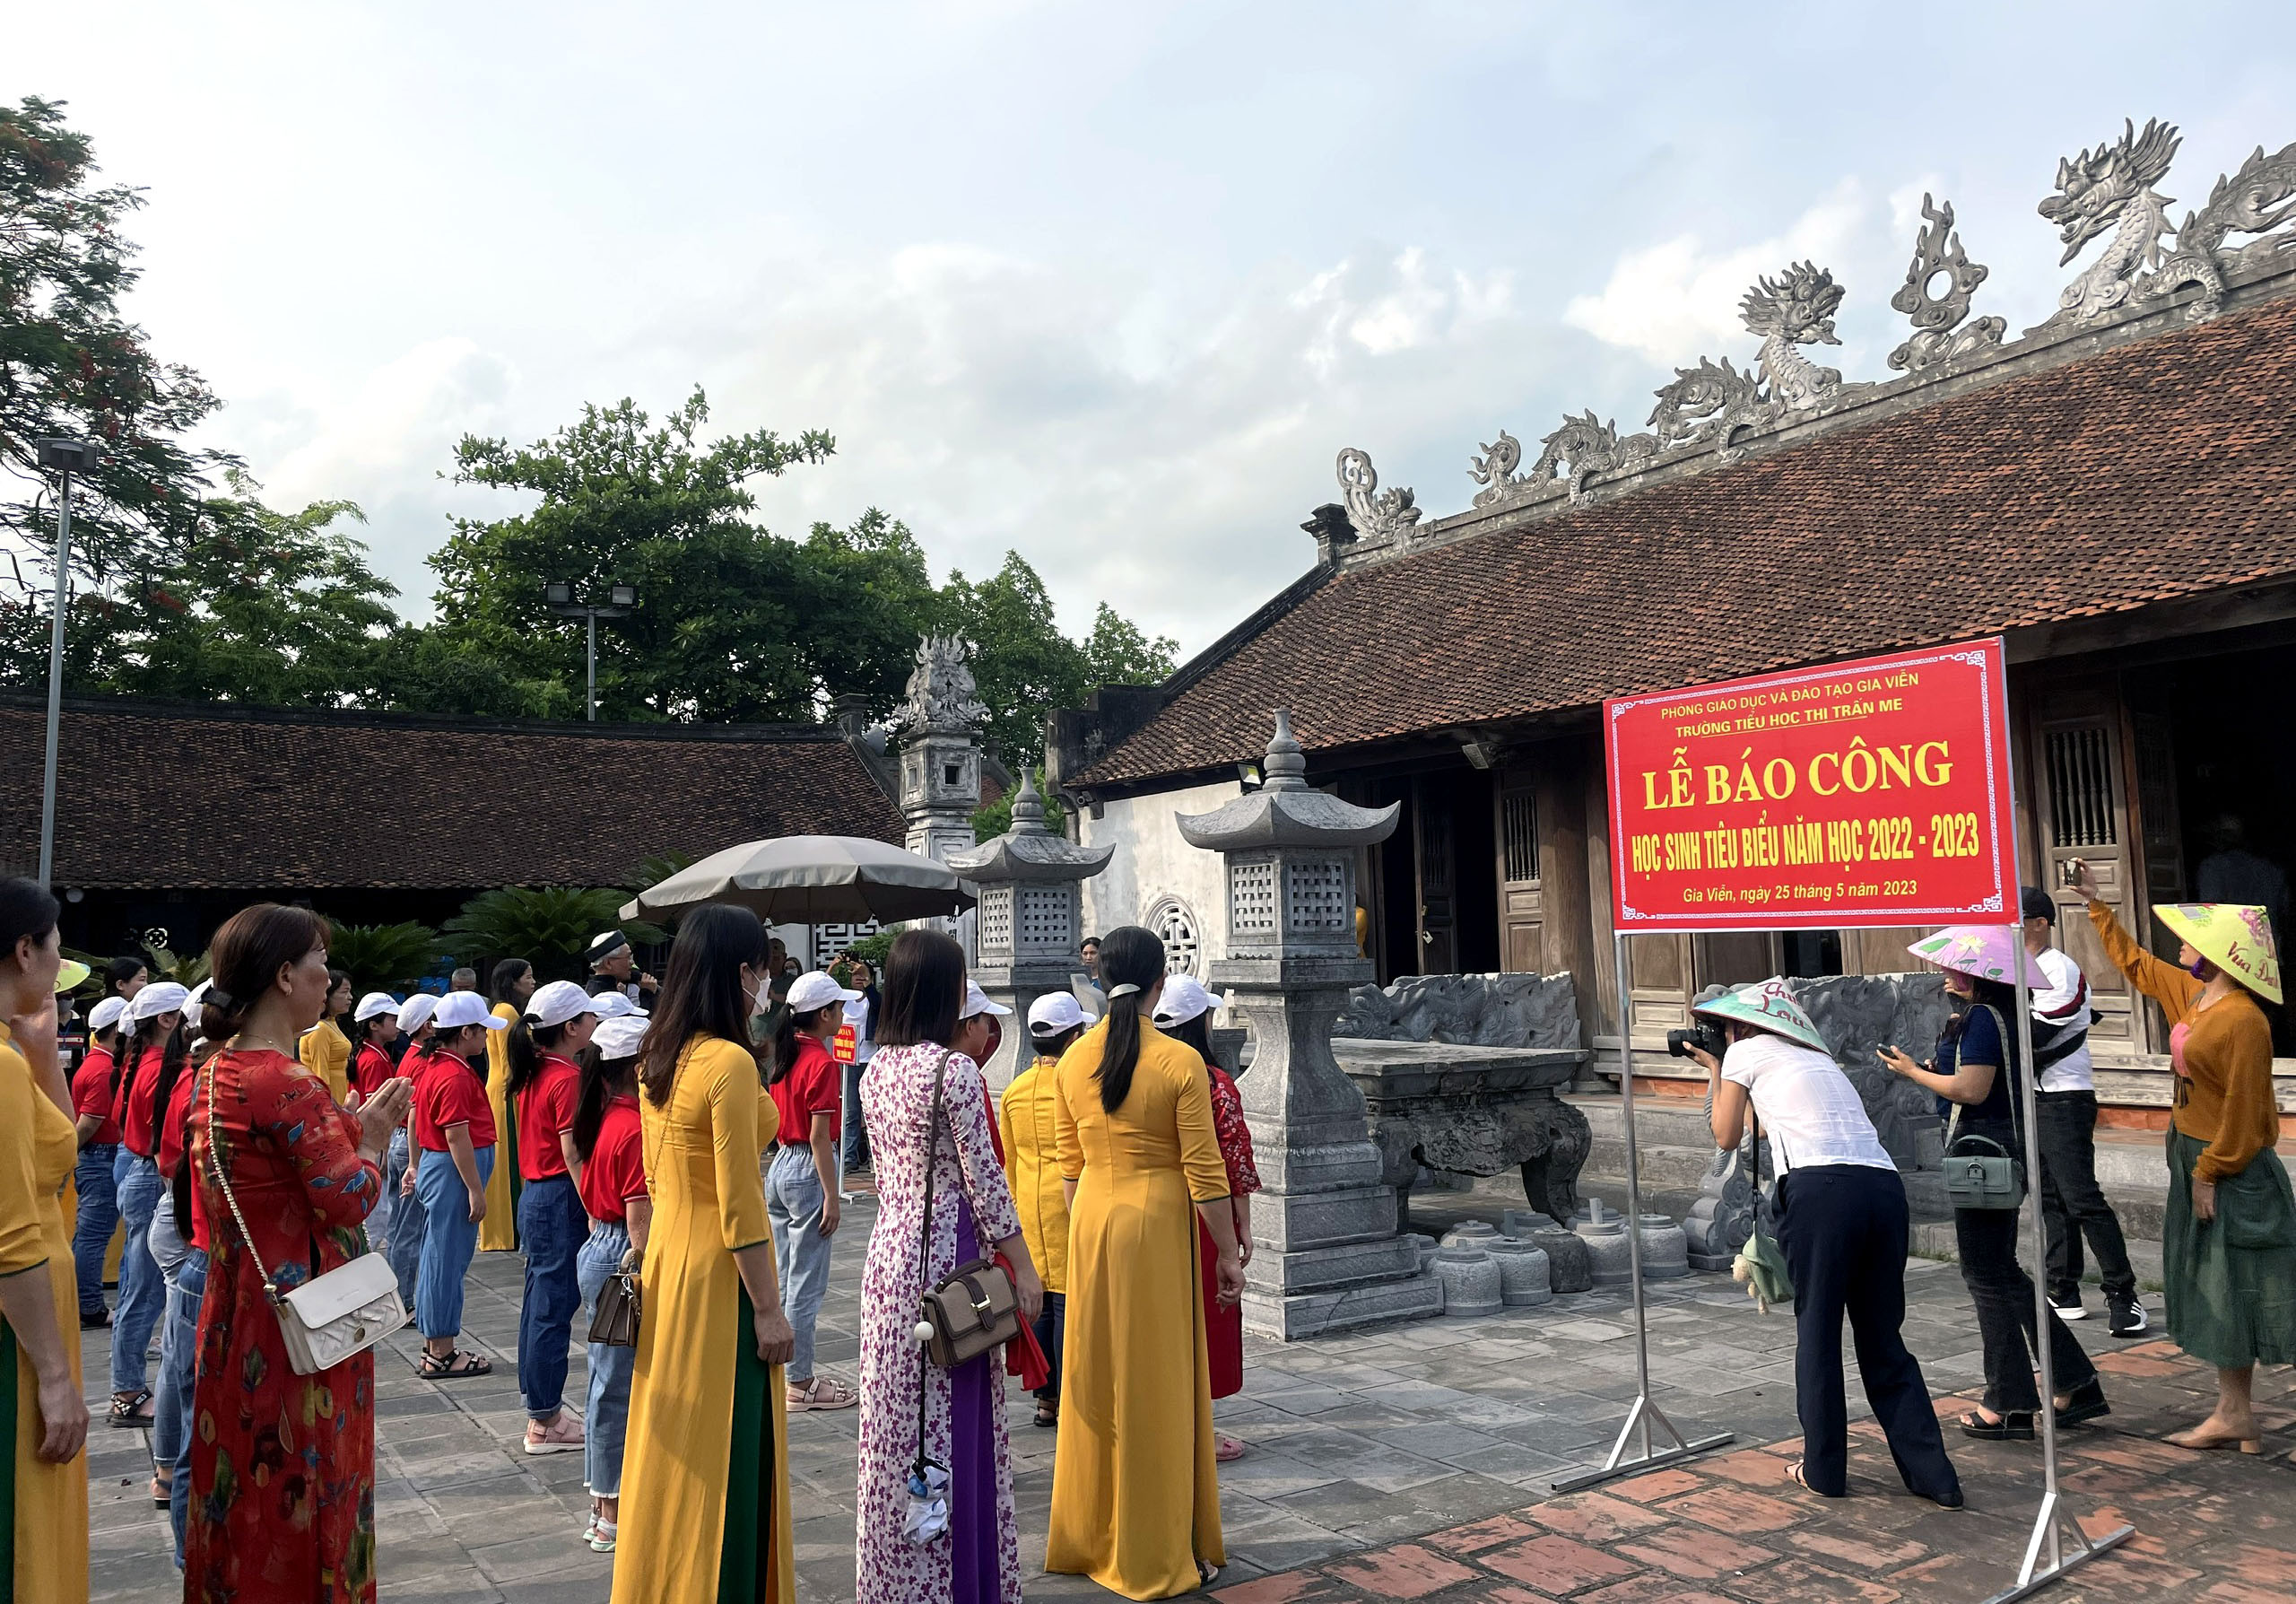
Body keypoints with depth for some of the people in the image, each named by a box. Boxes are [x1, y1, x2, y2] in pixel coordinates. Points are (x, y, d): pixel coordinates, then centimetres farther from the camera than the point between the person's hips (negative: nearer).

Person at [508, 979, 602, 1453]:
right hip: (560, 1200, -10)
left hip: (533, 1195, 10)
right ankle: (546, 1422, 8)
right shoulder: (568, 1077, -18)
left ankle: (541, 1413, 24)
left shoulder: (533, 1073, 9)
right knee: (554, 1308, -1)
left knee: (540, 1305, 15)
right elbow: (572, 1152, -20)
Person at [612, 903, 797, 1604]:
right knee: (725, 1455, 4)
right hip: (718, 1278, -9)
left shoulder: (657, 1058, 6)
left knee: (675, 1450, 19)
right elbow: (739, 1207, -20)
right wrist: (768, 1309, -14)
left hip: (665, 1258, 9)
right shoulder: (730, 1061, -20)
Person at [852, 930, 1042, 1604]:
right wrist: (1023, 1267, -8)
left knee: (897, 1417, 14)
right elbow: (983, 1180, -15)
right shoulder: (955, 1069, -16)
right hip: (949, 1251, -7)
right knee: (954, 1421, 4)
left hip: (888, 1250, 7)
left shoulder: (877, 1070, 6)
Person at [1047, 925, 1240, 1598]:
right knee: (1156, 1383, 7)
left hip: (1090, 1221, 5)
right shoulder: (1180, 1063, -13)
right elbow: (1205, 1173, -11)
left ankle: (1085, 1538, 32)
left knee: (1094, 1377, 17)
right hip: (1157, 1222, -4)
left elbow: (1069, 1163, 8)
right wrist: (1229, 1253, -2)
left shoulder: (1073, 1060, 0)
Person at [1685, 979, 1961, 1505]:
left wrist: (1714, 1072, 32)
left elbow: (1727, 1137, 21)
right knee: (1883, 1338, 13)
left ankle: (1824, 1469, 15)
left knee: (1817, 1331, 8)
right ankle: (1934, 1476, 11)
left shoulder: (1744, 1052, 14)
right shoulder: (1818, 1058, 31)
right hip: (1885, 1186, 6)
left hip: (1822, 1189, -6)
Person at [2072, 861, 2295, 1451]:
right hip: (2196, 1161, 9)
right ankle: (2233, 1415, 21)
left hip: (2234, 1174, -9)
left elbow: (2242, 1111, -21)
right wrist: (2095, 905, 25)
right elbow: (2135, 963, 23)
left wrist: (2210, 1173, -17)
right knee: (2213, 1294, 13)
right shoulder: (2192, 994, 5)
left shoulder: (2242, 1019, -21)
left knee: (2234, 1293, -1)